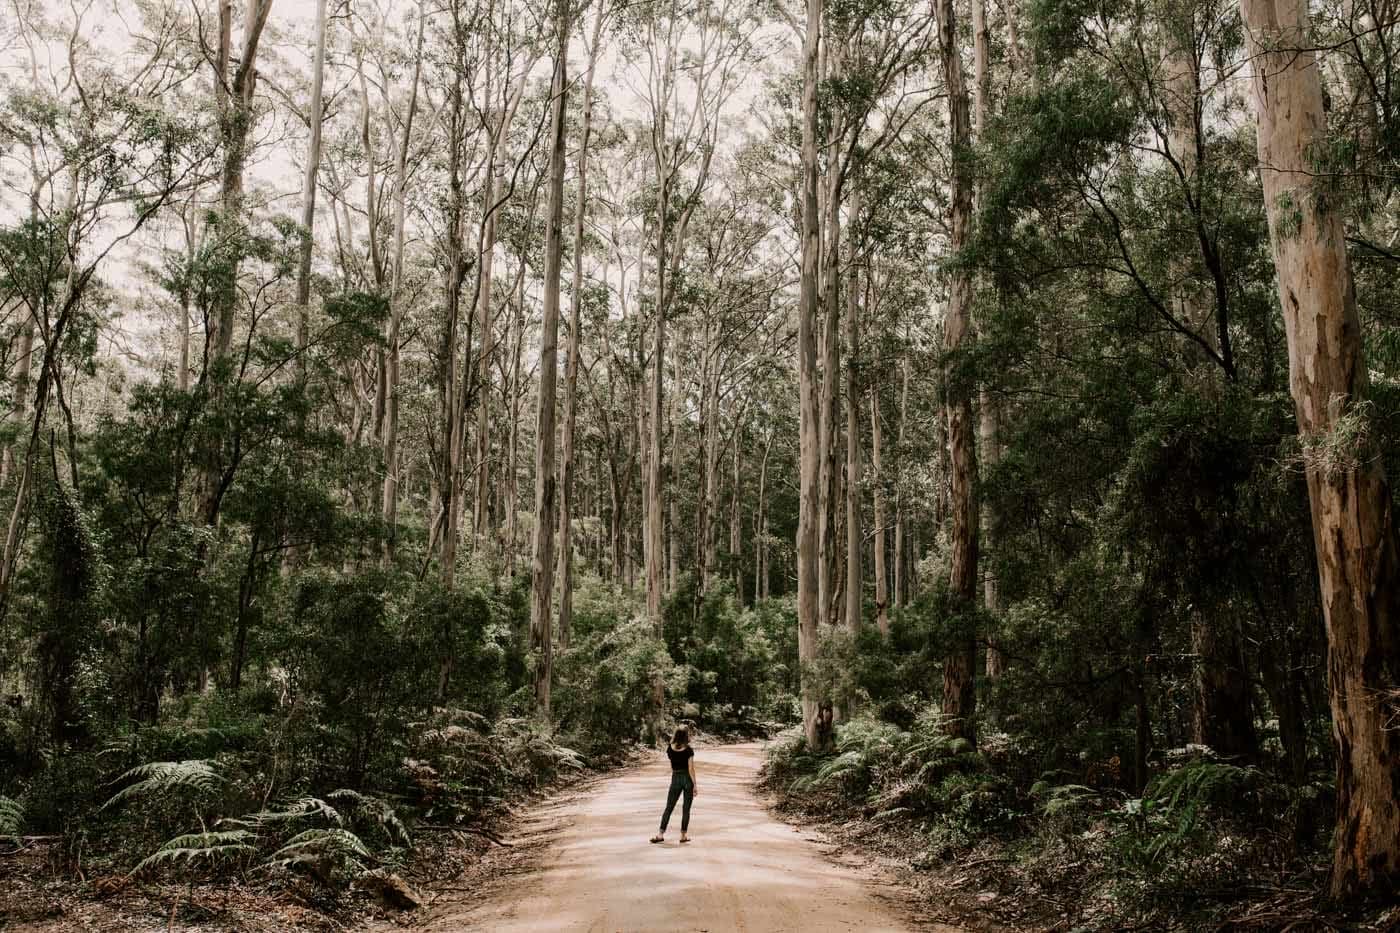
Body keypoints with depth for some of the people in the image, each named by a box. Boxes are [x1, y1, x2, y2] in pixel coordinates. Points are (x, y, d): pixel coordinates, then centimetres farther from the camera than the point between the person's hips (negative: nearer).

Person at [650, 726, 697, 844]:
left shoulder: (670, 748, -3)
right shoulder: (689, 750, -14)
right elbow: (691, 769, -13)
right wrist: (695, 785, -8)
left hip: (675, 779, 3)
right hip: (688, 779, -2)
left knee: (669, 807, 6)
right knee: (686, 808, 6)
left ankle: (661, 834, 1)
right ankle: (684, 835, 9)